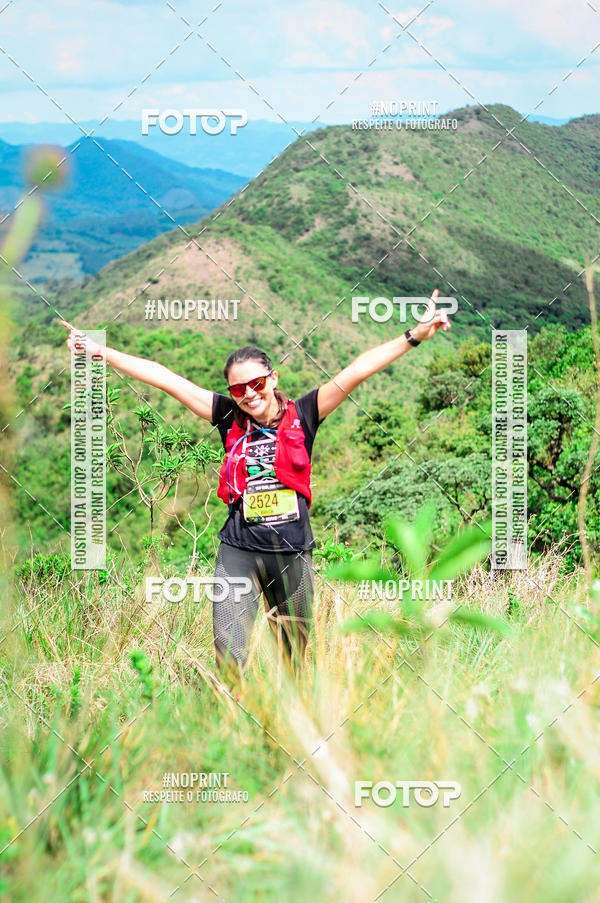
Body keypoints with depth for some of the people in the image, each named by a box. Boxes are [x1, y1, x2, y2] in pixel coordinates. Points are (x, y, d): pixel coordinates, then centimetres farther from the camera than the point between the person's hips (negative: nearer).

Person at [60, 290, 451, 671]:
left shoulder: (301, 415, 0)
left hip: (293, 552, 0)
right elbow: (164, 378, 2)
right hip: (239, 552, 0)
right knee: (230, 658, -9)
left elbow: (355, 372, -6)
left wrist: (415, 335, -11)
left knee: (298, 656, 11)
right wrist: (98, 350, 3)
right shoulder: (230, 418, 3)